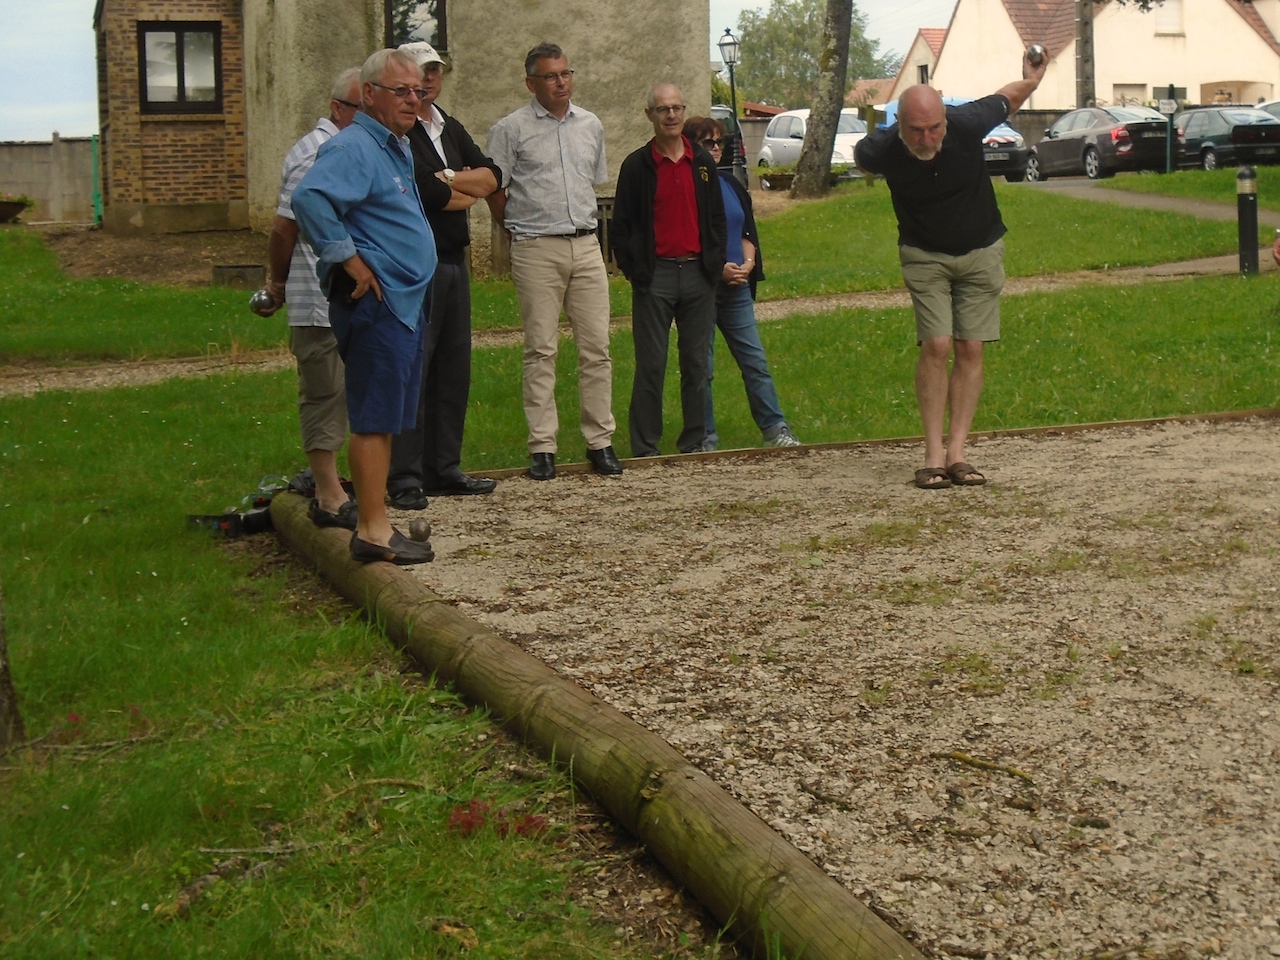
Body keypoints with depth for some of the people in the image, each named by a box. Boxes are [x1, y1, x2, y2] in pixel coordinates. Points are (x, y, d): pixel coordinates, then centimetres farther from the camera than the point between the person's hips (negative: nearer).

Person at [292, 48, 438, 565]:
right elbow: (309, 198, -28)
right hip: (375, 303, -10)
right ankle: (374, 531, -5)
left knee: (385, 418, 13)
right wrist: (348, 258, -23)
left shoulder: (396, 148, 19)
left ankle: (375, 521, 19)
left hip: (404, 302, 10)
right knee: (374, 417, -8)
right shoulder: (354, 147, -13)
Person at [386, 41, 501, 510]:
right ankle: (405, 477, -6)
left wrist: (449, 181, -9)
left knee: (454, 368, 10)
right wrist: (470, 190, 0)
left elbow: (491, 176, 8)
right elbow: (429, 193, -19)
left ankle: (444, 468, 17)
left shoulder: (451, 129, 19)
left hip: (454, 261, 9)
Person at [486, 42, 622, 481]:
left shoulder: (591, 125, 13)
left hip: (586, 246, 4)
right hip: (536, 251, -4)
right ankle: (542, 447, 1)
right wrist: (522, 228, 8)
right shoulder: (511, 129, -1)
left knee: (597, 347, 1)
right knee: (541, 350, -2)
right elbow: (494, 189, 2)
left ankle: (600, 441, 8)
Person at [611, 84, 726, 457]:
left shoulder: (703, 163, 10)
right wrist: (634, 269, -6)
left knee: (696, 363, 6)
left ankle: (694, 443, 15)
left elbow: (717, 218, 15)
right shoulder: (636, 166, 1)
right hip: (655, 276, -3)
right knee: (651, 365, -1)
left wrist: (714, 265, 4)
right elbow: (621, 225, 2)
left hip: (697, 275, 3)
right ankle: (645, 448, 4)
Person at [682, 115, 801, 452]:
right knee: (702, 366, 0)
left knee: (755, 360, 4)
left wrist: (747, 263, -2)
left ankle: (776, 429, 7)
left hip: (736, 285, 5)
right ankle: (705, 437, 8)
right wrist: (718, 269, -15)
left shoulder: (730, 183, 14)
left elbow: (747, 231, 18)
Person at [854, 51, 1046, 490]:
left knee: (970, 350, -4)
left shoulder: (966, 124, -25)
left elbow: (1008, 97, -4)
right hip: (924, 257, -1)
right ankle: (933, 454, -10)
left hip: (981, 252, 1)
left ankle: (956, 452, -3)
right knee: (936, 346, -14)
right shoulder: (879, 151, -24)